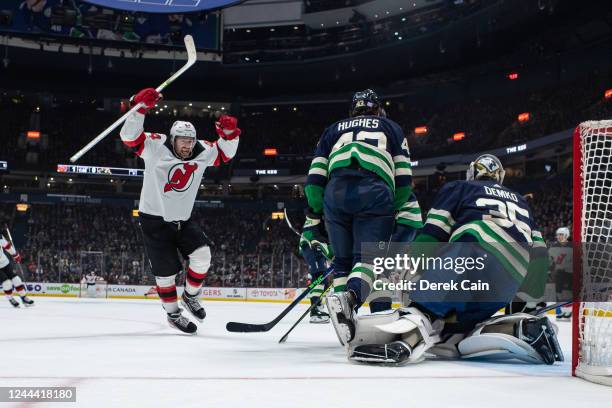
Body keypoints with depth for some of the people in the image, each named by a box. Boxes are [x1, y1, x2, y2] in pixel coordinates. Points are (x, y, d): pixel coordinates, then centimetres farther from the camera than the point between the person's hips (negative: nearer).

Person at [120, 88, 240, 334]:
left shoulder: (201, 152, -4)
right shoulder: (155, 147, -17)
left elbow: (225, 153, 7)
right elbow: (130, 136, -27)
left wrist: (229, 133, -14)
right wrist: (141, 107, -39)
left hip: (182, 220, 4)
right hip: (154, 219, -4)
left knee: (202, 254, -12)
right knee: (166, 271, 0)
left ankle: (190, 297, 13)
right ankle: (172, 313, 20)